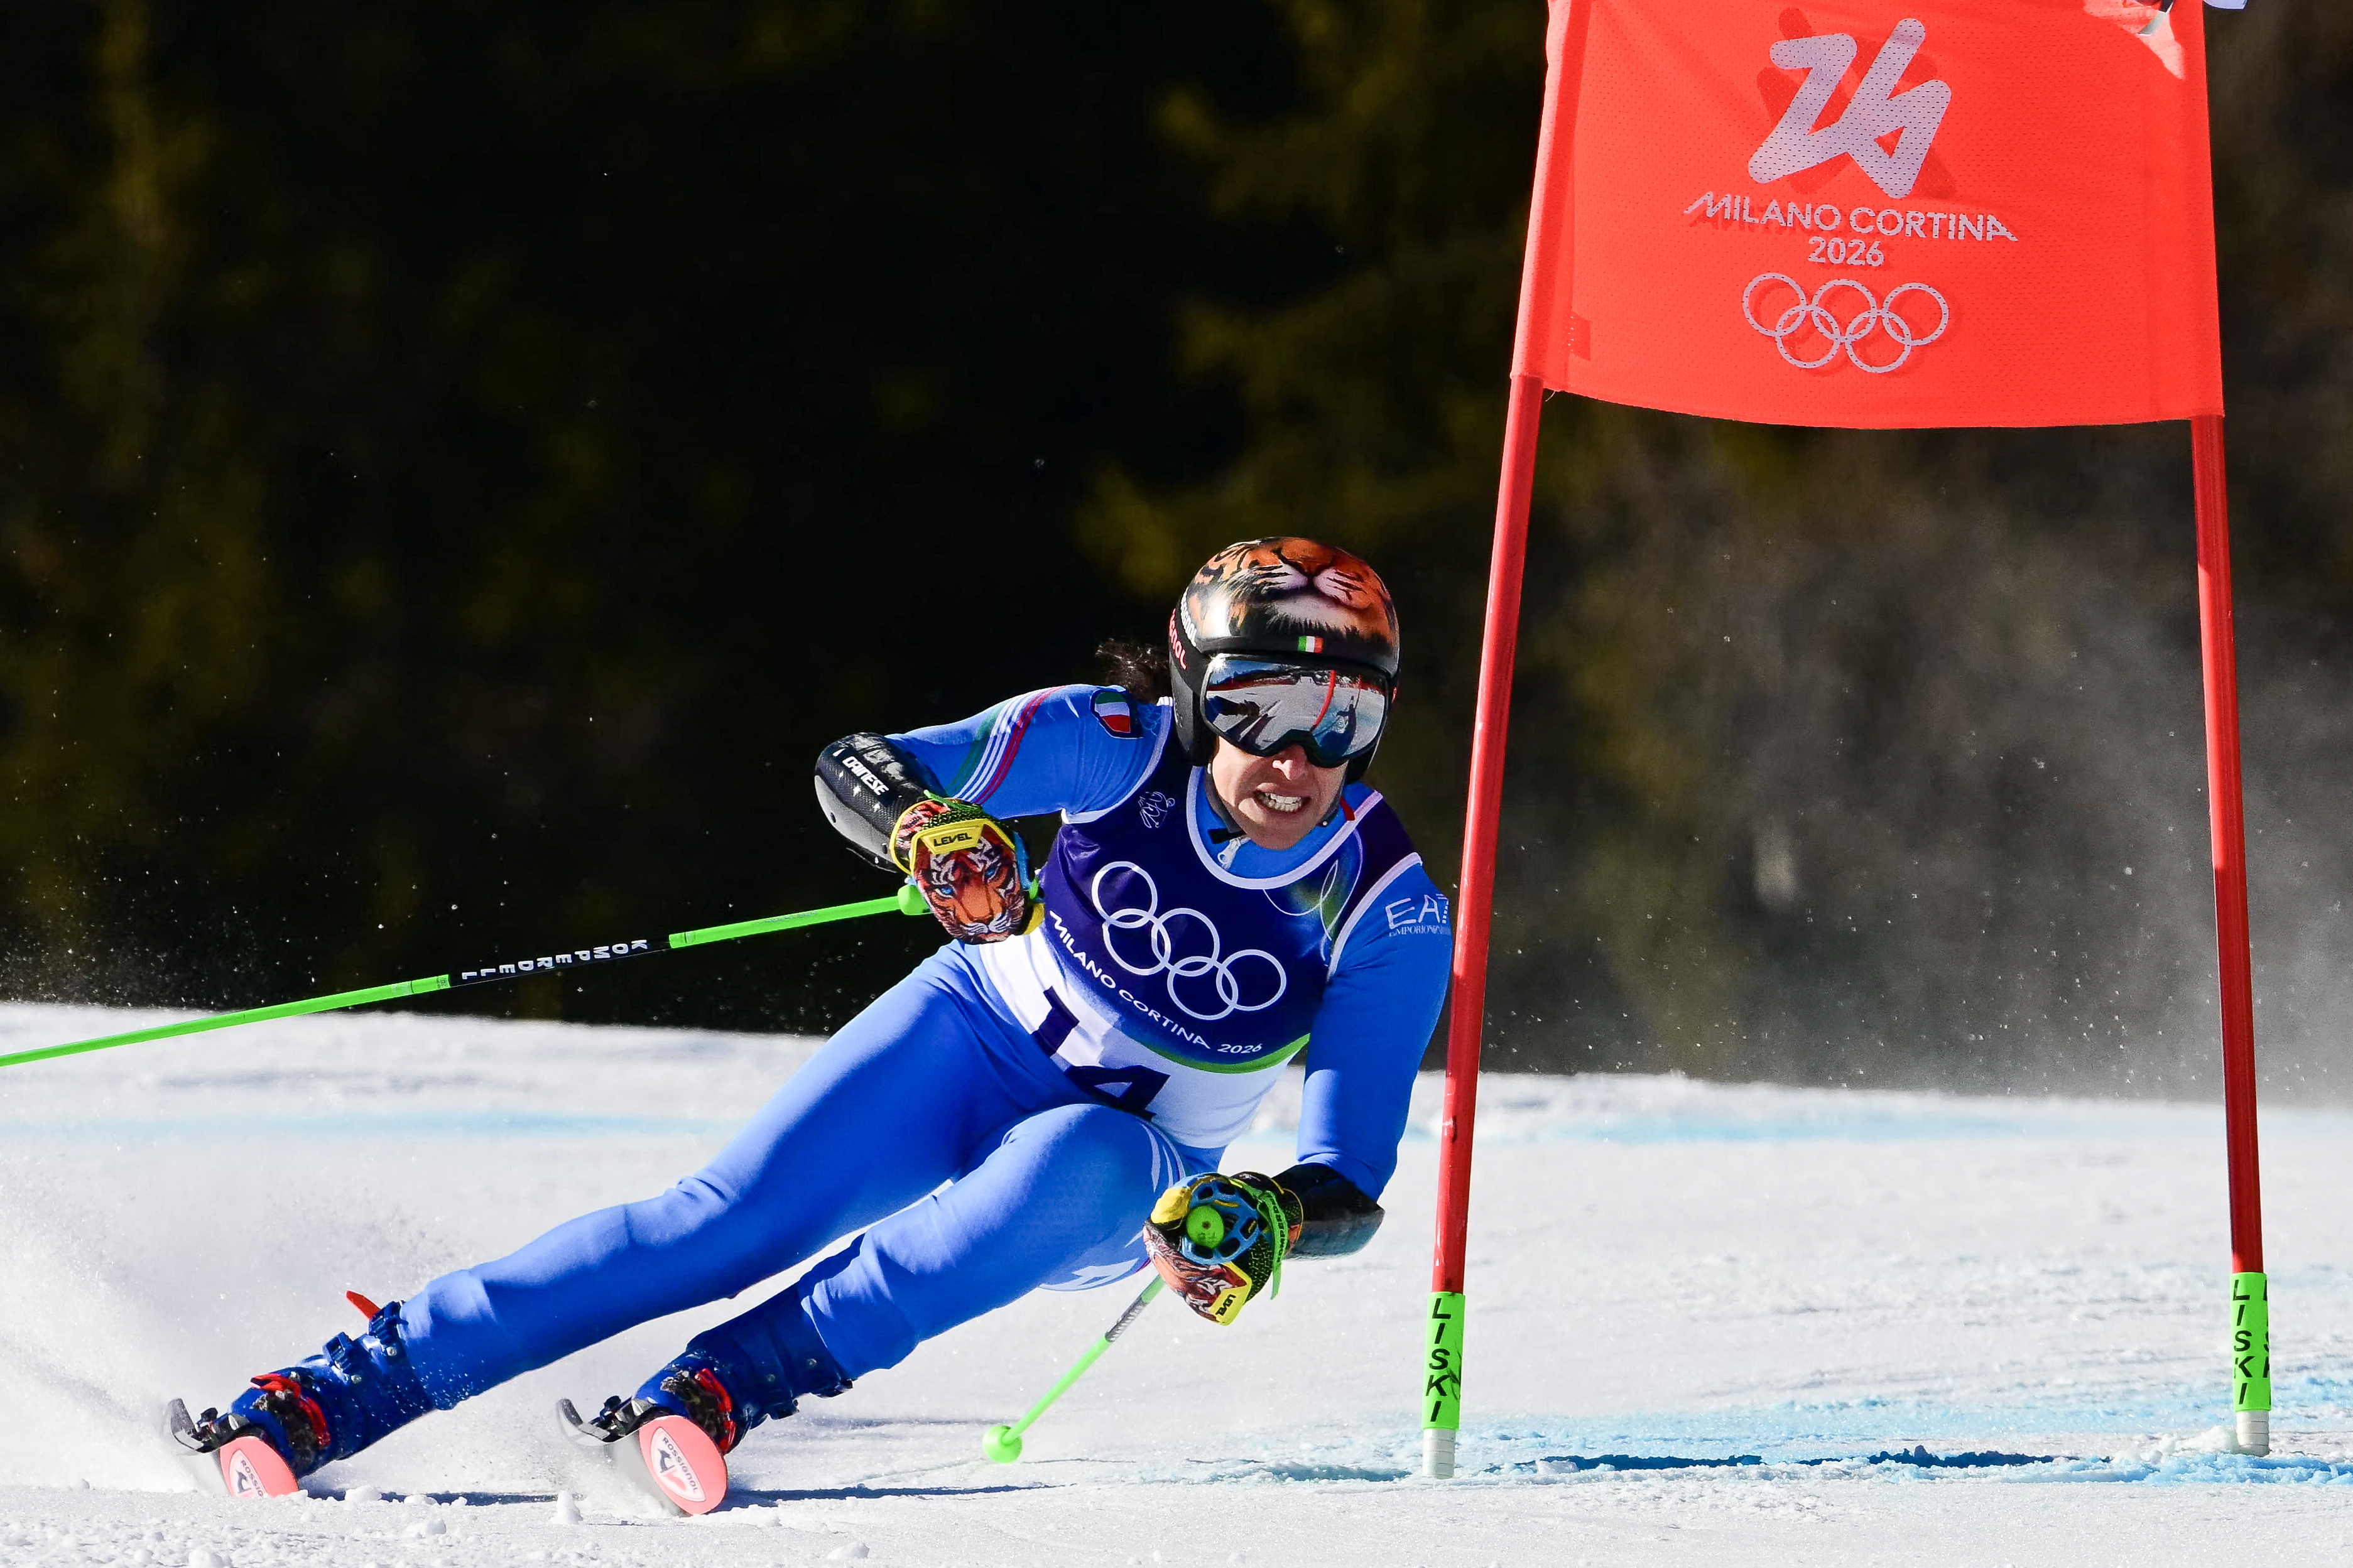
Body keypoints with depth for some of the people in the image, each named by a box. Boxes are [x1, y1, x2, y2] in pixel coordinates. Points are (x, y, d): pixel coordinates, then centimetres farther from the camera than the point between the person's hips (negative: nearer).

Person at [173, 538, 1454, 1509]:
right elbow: (854, 773, -20)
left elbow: (1349, 1184, -22)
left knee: (1078, 1163, -37)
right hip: (980, 1037, 1)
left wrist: (1264, 1221, -45)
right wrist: (929, 827, -42)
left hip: (1129, 1181, -1)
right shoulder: (1122, 748, -19)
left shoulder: (1390, 917, -22)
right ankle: (335, 1393, -21)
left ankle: (730, 1383, -40)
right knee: (733, 1218, -21)